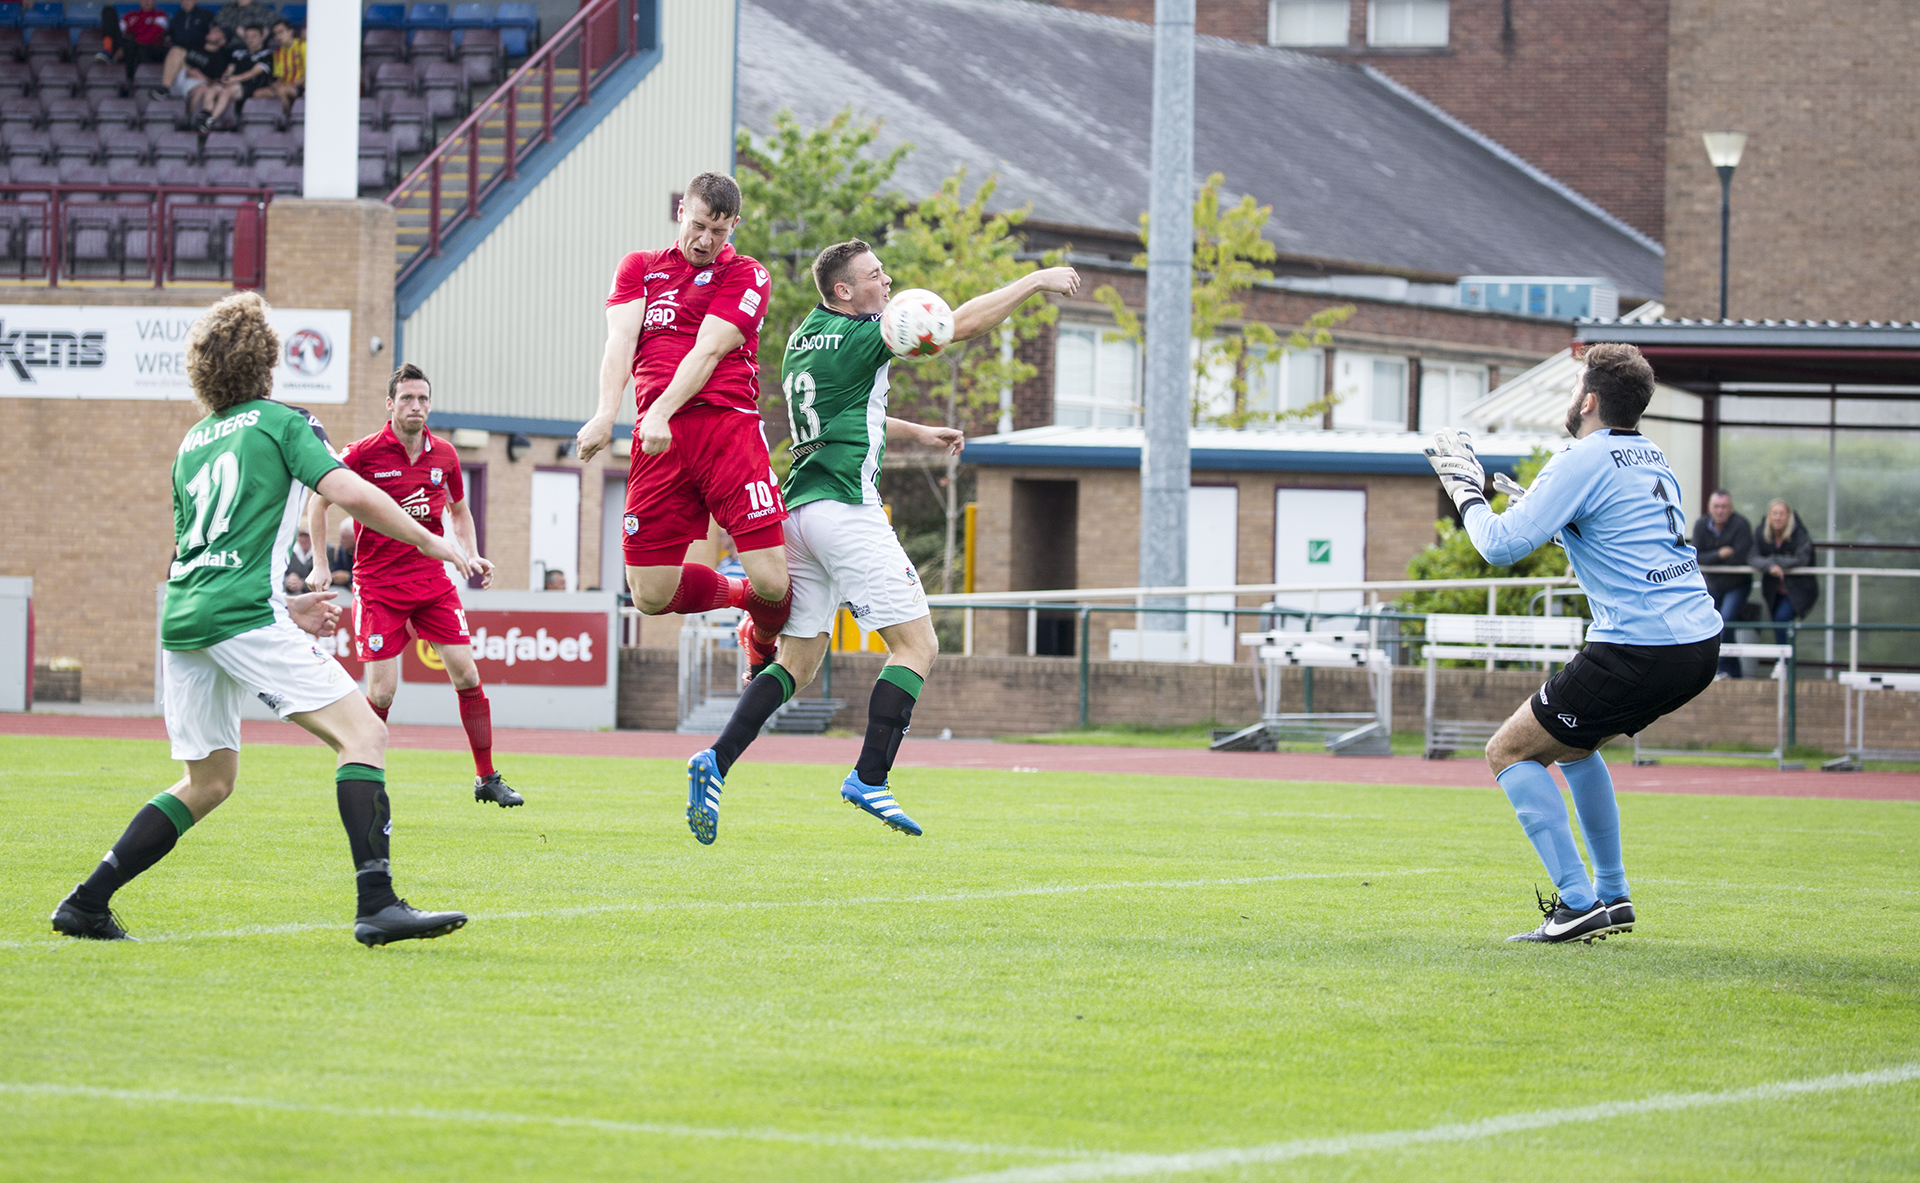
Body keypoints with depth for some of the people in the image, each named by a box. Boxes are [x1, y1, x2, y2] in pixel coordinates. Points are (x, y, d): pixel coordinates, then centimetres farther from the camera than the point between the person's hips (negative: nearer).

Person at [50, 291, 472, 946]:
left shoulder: (192, 444, 24)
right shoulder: (282, 421, 5)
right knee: (363, 733, -10)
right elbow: (350, 493, -9)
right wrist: (431, 543, 2)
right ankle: (377, 905, -25)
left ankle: (86, 903, 15)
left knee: (209, 780, 20)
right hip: (245, 615, -7)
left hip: (181, 620, 7)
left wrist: (285, 605, 34)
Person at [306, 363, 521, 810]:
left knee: (466, 675, -2)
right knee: (381, 691, -10)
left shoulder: (444, 455, 4)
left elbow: (459, 510, 21)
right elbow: (319, 501, 2)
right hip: (377, 584, -4)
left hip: (432, 580, 4)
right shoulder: (364, 453, -9)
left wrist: (471, 555, 6)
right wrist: (320, 564, -4)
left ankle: (487, 778, 9)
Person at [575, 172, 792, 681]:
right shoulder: (639, 267, 19)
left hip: (728, 424, -3)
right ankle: (738, 594, 27)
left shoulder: (746, 276, 8)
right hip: (656, 440, 3)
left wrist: (661, 412, -20)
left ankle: (763, 639, 23)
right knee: (651, 595, -4)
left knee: (772, 582, -14)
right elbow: (621, 339, 4)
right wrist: (606, 414, -14)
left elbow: (708, 350, -5)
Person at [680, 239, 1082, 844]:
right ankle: (869, 781, -12)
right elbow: (963, 323, -8)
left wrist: (917, 432, 30)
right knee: (917, 645, -3)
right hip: (845, 511, -9)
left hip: (797, 512, 9)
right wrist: (1036, 282, -2)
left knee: (797, 661, 11)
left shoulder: (803, 339, 18)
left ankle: (716, 761, -5)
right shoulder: (856, 337, -7)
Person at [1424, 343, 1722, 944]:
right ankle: (1612, 896, 28)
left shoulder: (1582, 462, -9)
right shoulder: (1652, 458, 17)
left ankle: (1579, 902, -6)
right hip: (1699, 643, 9)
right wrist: (1528, 502, 30)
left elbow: (1501, 546, -14)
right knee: (1572, 743, 29)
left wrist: (1467, 492, 4)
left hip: (1639, 649, -9)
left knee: (1509, 752, 3)